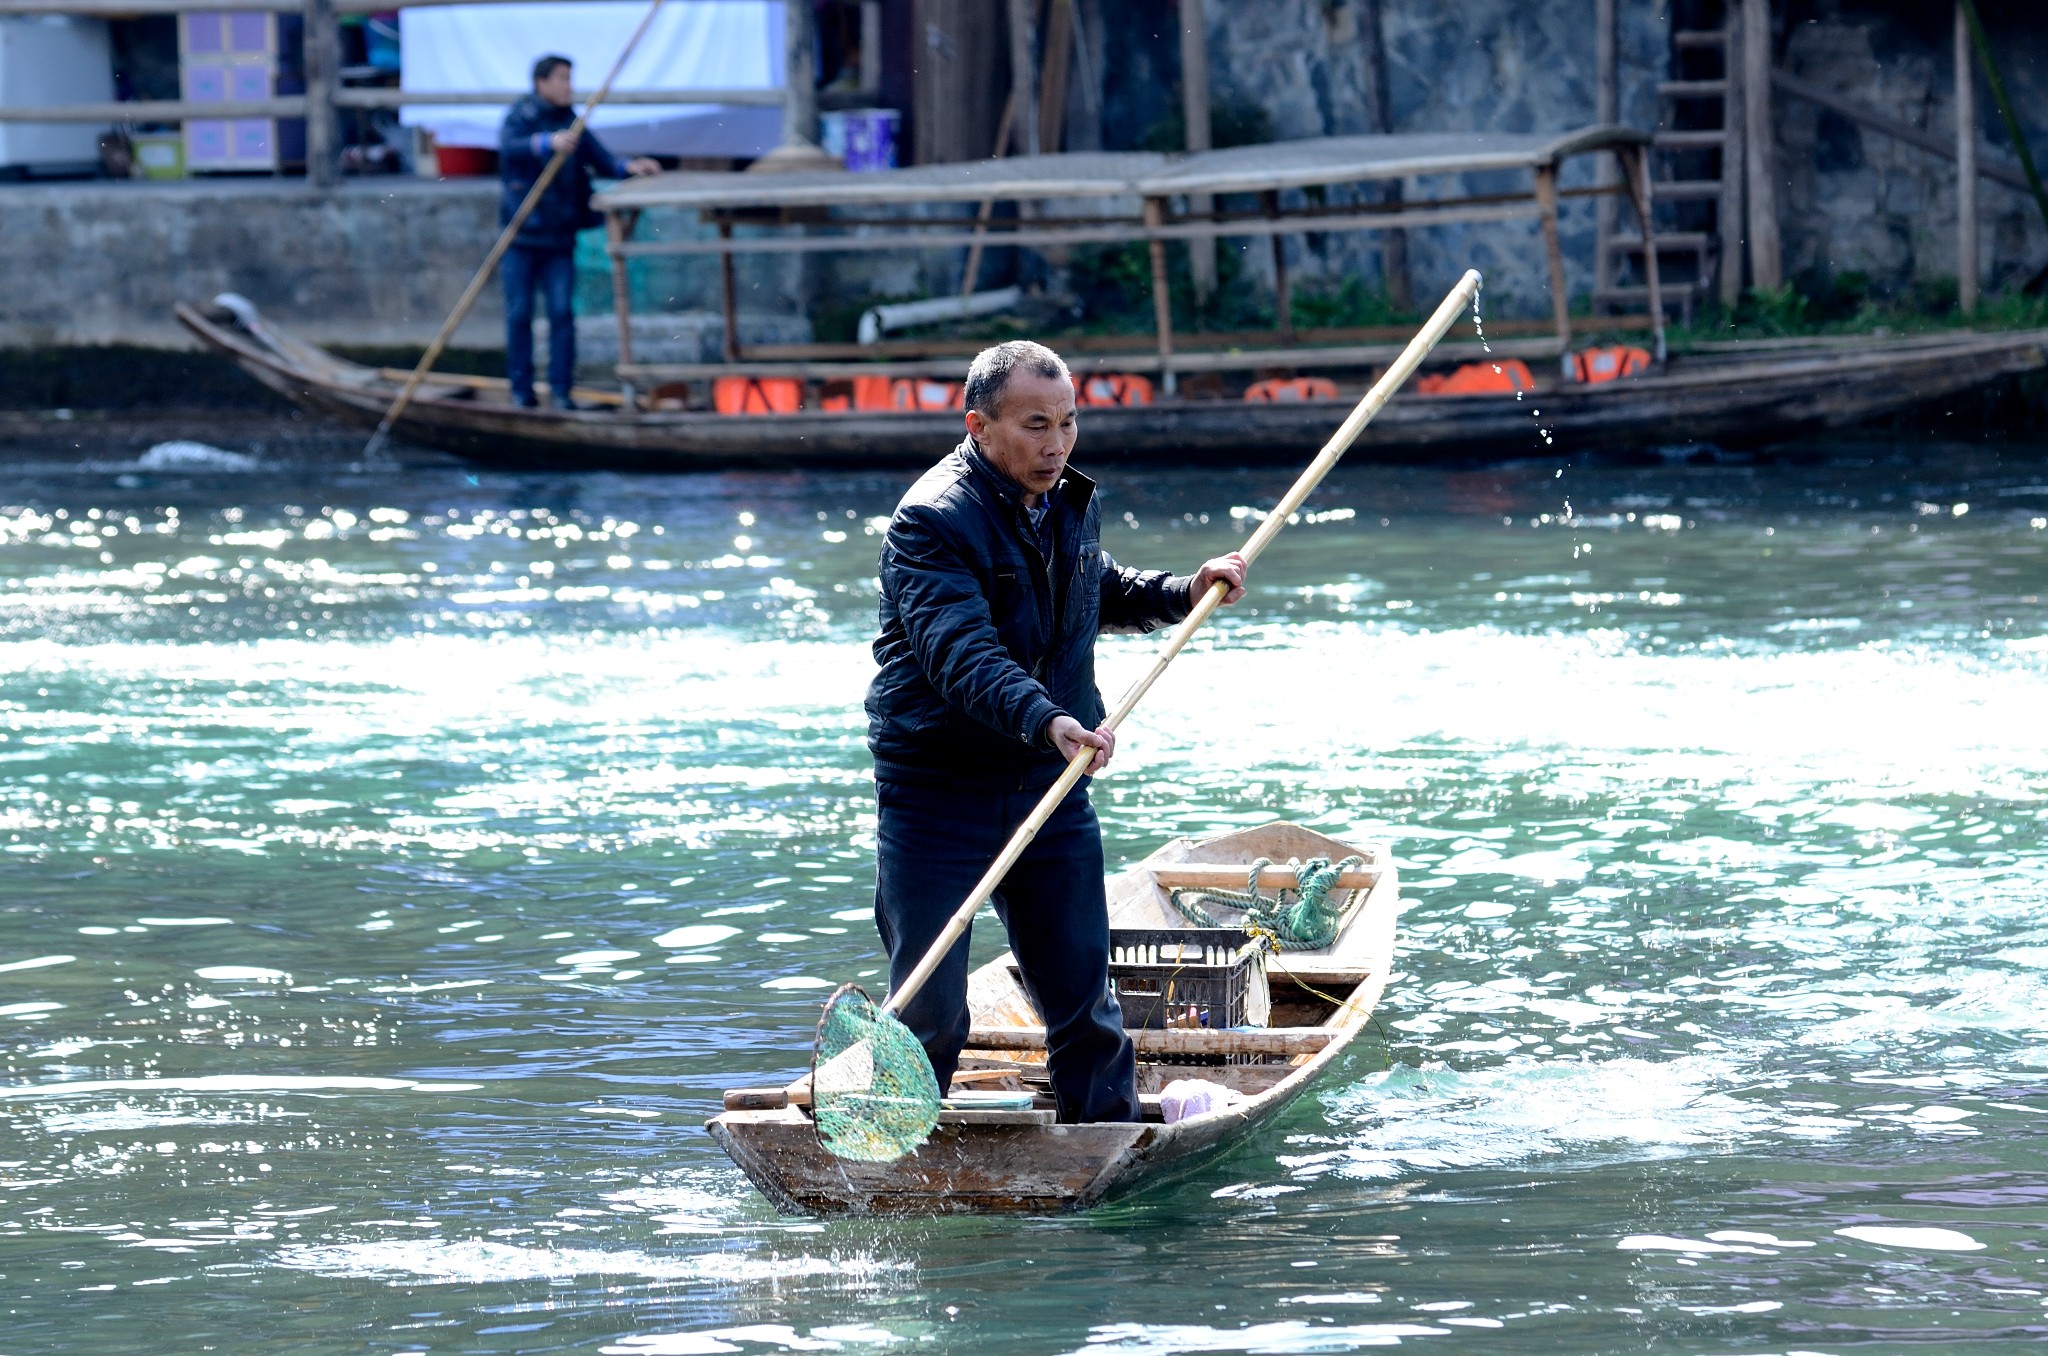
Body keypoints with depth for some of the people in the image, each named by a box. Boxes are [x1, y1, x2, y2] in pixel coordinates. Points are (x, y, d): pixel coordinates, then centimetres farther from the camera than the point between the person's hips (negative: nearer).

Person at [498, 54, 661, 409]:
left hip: (559, 237, 3)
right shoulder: (520, 118, -6)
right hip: (522, 234, -3)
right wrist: (548, 142, -44)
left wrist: (628, 167, -12)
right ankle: (521, 389, 11)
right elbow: (510, 147, -28)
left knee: (562, 311, -4)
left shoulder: (571, 124, 7)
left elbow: (599, 159, 7)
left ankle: (560, 389, 0)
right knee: (520, 313, 1)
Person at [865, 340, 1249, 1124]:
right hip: (939, 793, -6)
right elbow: (960, 653, -31)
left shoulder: (1072, 505, 8)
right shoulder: (934, 522, -18)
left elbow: (1102, 596, 30)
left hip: (1049, 788, 6)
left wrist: (1185, 593, 13)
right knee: (929, 1008, -3)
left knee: (1082, 989, 11)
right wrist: (1046, 722, -45)